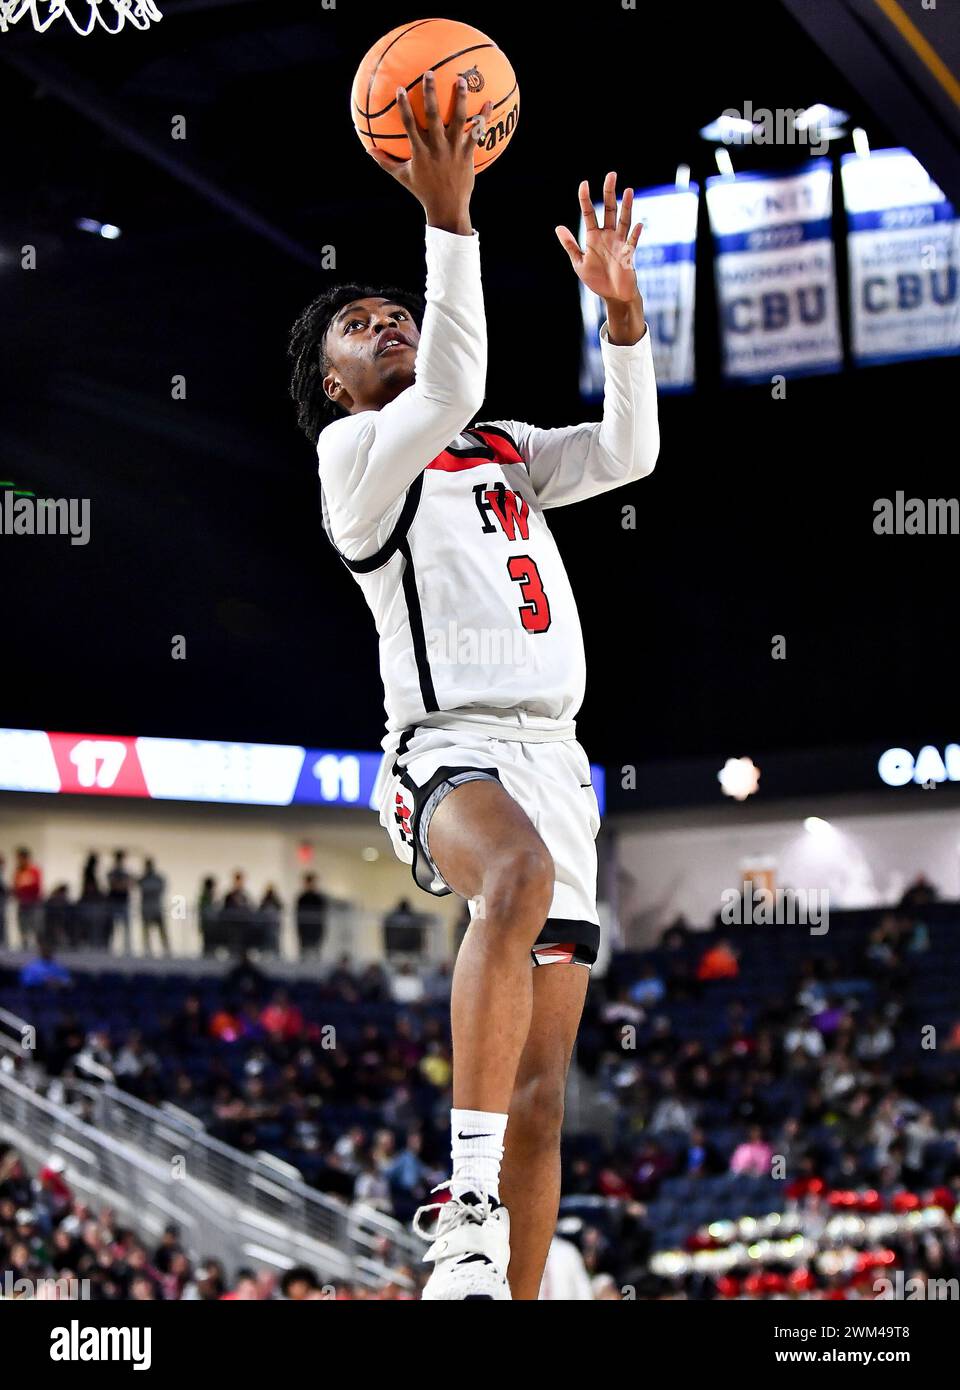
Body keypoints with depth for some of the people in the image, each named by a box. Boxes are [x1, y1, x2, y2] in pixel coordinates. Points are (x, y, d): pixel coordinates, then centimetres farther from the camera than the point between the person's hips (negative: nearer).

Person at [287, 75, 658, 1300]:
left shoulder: (506, 456, 24)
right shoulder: (355, 452, 4)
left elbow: (629, 450, 10)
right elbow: (452, 388, -15)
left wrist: (621, 308, -2)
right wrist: (447, 218, -21)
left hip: (554, 756, 7)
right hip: (450, 749, -7)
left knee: (540, 1092, 2)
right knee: (521, 876, -42)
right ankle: (469, 1211, -45)